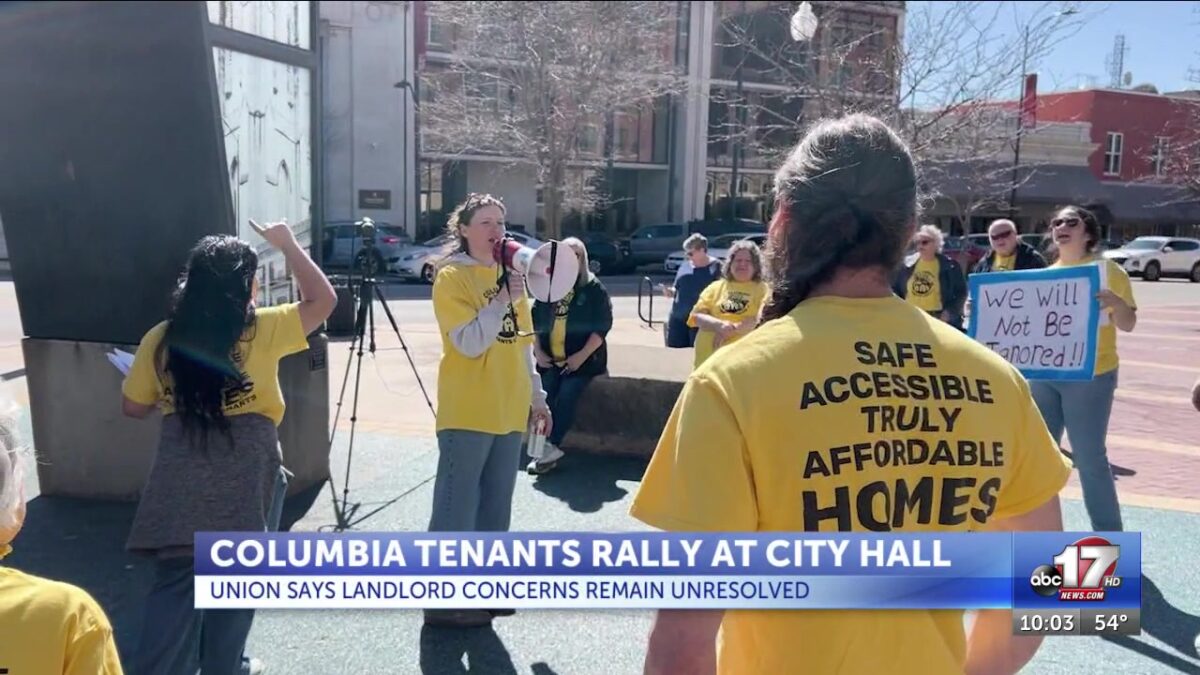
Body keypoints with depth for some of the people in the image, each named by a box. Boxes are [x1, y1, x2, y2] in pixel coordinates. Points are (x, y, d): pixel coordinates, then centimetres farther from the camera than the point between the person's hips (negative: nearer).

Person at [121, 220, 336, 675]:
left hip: (181, 481, 3)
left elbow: (134, 407, 9)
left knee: (176, 585, 10)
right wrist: (288, 245, 8)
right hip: (246, 478, -2)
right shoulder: (261, 331, -9)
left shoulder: (161, 339, 0)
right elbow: (323, 300, 2)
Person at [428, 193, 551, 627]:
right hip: (467, 413, -7)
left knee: (495, 507, 13)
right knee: (456, 508, -2)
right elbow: (469, 343, -16)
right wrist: (502, 300, -23)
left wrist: (536, 396, 17)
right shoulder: (451, 277, -7)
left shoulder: (508, 274, 15)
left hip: (508, 412, 7)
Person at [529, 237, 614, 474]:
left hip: (580, 359, -3)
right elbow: (535, 319, 13)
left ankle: (550, 447, -14)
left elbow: (603, 325, -6)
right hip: (550, 359, 3)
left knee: (566, 399, -18)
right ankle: (546, 449, -10)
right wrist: (538, 351, 0)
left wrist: (582, 355, -14)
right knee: (544, 400, -12)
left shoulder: (594, 288, -1)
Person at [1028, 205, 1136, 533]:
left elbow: (1128, 324, -4)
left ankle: (1109, 535, 11)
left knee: (1090, 456, -2)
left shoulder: (1108, 270, -2)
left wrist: (1115, 302, -24)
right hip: (1043, 374, 5)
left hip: (1089, 377, -5)